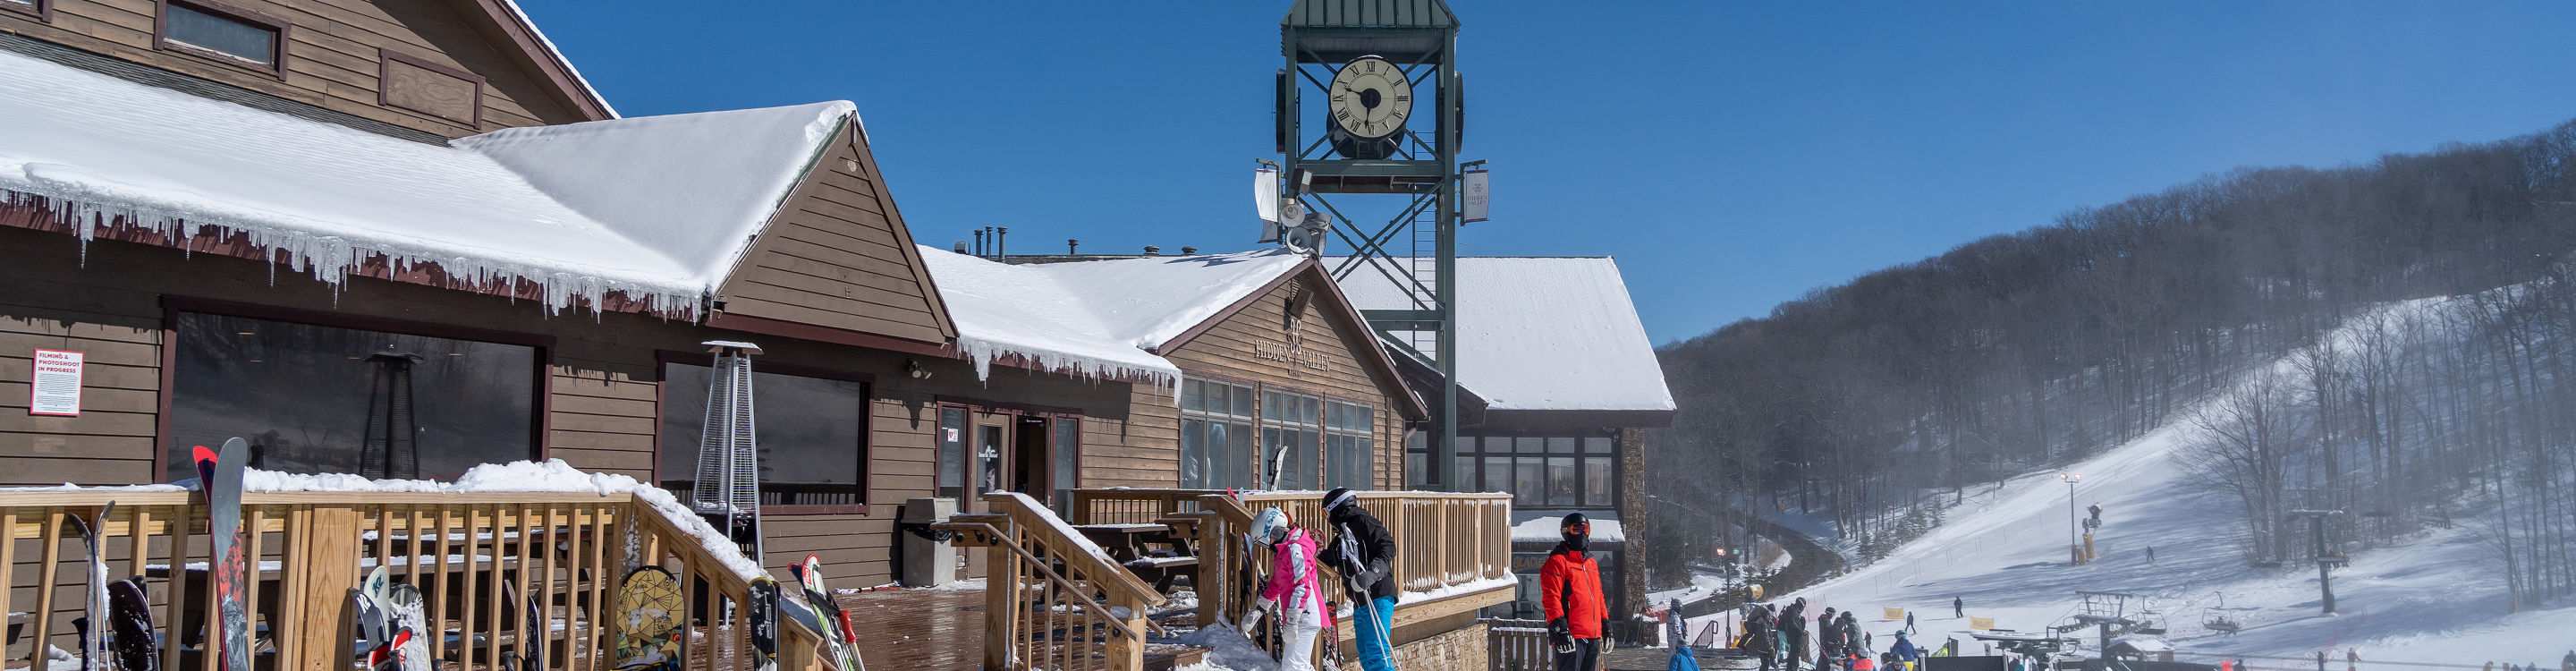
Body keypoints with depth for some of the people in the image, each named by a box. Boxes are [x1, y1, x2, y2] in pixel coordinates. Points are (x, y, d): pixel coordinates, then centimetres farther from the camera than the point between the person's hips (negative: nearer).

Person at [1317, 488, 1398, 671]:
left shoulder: (1363, 522, -2)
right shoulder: (1340, 539, 23)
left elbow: (1388, 547, -14)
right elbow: (1325, 560, 40)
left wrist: (1371, 574, -26)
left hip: (1378, 596, -9)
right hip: (1360, 604, 9)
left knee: (1376, 652, -17)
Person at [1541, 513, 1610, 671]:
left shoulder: (1592, 563, 21)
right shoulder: (1557, 561, -6)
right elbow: (1551, 597, -15)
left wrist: (1605, 622, 23)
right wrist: (1559, 626, -22)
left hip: (1593, 635, 8)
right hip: (1571, 634, -8)